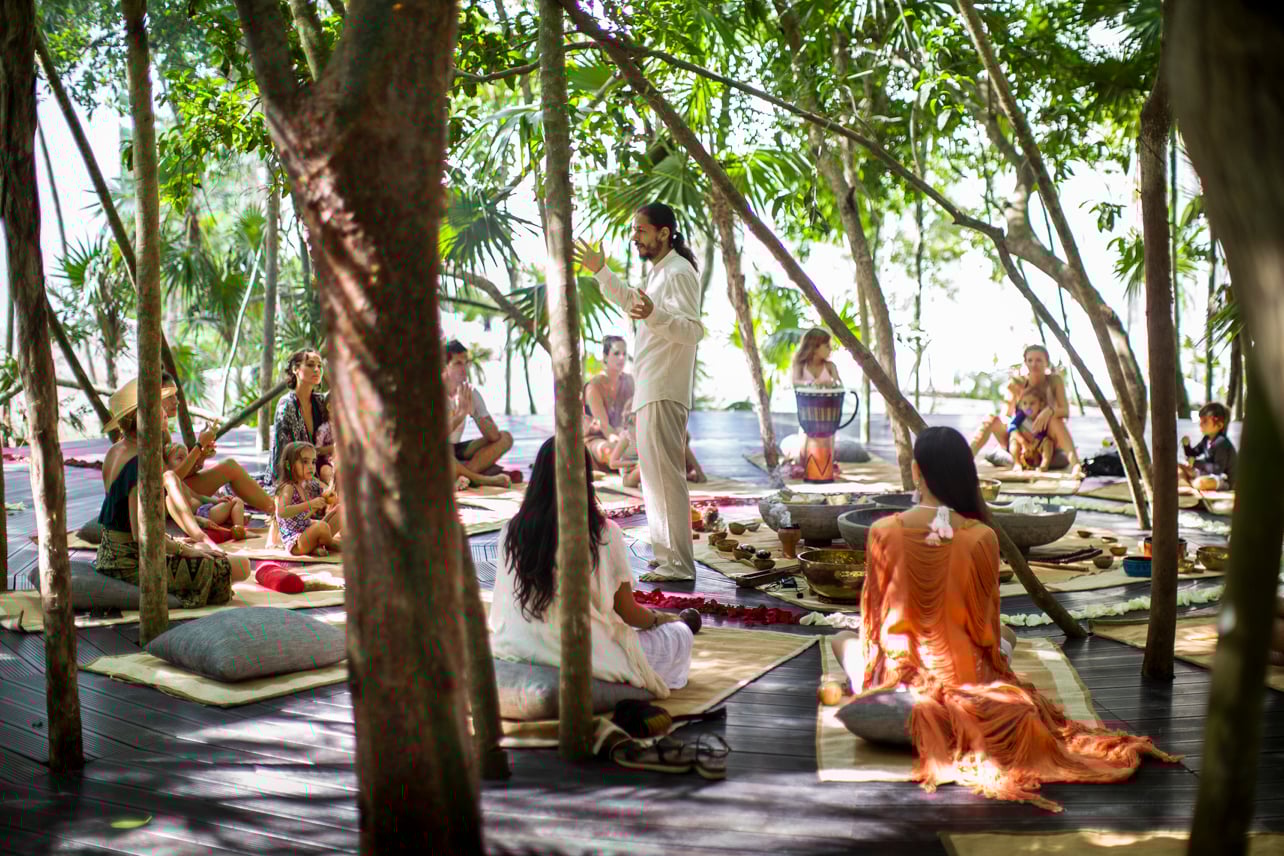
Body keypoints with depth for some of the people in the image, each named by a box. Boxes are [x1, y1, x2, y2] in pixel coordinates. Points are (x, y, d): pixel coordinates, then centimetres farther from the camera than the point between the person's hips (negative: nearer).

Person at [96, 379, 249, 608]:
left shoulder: (115, 451, 7)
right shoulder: (140, 463, -24)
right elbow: (141, 533, -28)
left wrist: (172, 541, 14)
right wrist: (185, 550, -15)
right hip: (133, 566, -10)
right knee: (241, 567, -11)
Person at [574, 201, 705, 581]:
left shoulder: (678, 272, -13)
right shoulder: (660, 272, 20)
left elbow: (694, 328, -25)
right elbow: (631, 300, 39)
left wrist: (654, 315, -41)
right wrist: (601, 272, 31)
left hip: (663, 392, -11)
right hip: (652, 389, 11)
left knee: (663, 473, -12)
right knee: (656, 472, 15)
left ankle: (678, 564, -11)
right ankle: (668, 556, 23)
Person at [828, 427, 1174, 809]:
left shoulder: (884, 532, -14)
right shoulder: (981, 537, -13)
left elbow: (873, 613, -2)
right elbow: (987, 623, -3)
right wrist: (994, 650, 19)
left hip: (898, 674, -1)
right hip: (962, 672, 1)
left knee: (844, 639, 32)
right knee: (1006, 636, 34)